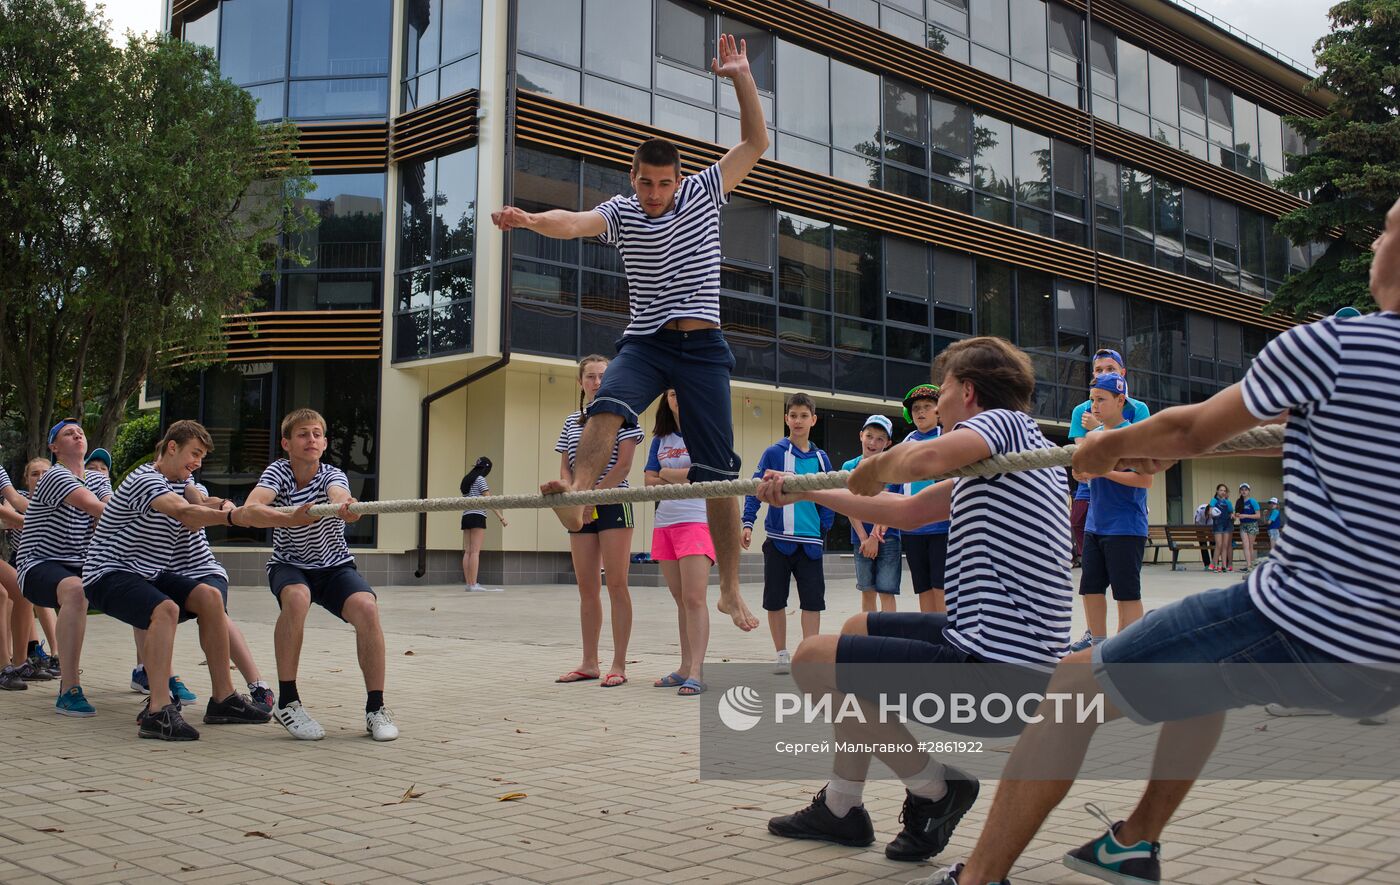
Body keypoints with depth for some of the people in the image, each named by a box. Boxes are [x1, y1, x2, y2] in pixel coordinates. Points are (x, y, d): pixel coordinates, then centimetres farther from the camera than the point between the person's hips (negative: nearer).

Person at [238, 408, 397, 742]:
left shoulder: (332, 475, -12)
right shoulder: (278, 472, -12)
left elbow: (339, 495, -38)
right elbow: (247, 512, -31)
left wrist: (345, 506, -63)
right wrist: (288, 519, -50)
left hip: (334, 566, 1)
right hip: (289, 567, -1)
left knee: (367, 607, -28)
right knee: (296, 598, -35)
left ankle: (375, 707, -15)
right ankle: (287, 702, -22)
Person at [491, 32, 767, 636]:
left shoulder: (703, 193, 7)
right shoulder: (621, 213, 5)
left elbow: (755, 142, 5)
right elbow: (573, 223, -14)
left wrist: (741, 78, -4)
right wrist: (530, 219, -35)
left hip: (703, 346, -1)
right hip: (645, 341, 1)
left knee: (718, 471, -4)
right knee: (609, 407, -33)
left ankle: (731, 590, 1)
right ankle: (577, 496, -51)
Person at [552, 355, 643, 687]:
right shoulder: (571, 422, 15)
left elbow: (623, 465, -8)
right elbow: (566, 468, 13)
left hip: (613, 503, -5)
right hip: (581, 510, 5)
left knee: (616, 584, -6)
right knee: (586, 587, 7)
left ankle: (618, 665, -3)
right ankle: (589, 663, 13)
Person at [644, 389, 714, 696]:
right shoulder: (661, 439, 16)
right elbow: (649, 480, 9)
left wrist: (668, 475, 0)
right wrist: (682, 478, -8)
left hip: (697, 521, -6)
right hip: (665, 522, 6)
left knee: (694, 598, -13)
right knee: (680, 600, 9)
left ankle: (696, 672, -15)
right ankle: (685, 667, 14)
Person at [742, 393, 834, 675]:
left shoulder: (820, 458, 7)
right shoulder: (773, 453, -2)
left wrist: (824, 529, 8)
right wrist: (748, 523, -15)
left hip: (810, 542, 2)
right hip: (778, 538, -2)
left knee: (813, 599, 0)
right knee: (775, 599, 6)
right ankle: (782, 654, 20)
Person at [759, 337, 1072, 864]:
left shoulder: (1000, 421, -9)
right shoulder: (1016, 446, 20)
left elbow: (921, 458, -33)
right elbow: (907, 511, 27)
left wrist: (874, 468, -9)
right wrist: (803, 492, 31)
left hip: (996, 671, -10)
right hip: (1015, 660, 10)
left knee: (814, 660, -2)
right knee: (857, 631, 26)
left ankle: (932, 788, 5)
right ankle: (840, 808, 28)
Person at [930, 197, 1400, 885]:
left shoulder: (1330, 347, -13)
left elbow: (1192, 429, -1)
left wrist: (1111, 446, 20)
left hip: (1300, 630, -8)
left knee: (1074, 685, 5)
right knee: (1206, 665, 35)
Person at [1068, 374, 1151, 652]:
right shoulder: (1093, 434, 12)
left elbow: (1145, 480, -18)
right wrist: (1082, 473, -1)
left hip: (1125, 527, -8)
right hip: (1094, 525, 8)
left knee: (1126, 592, -2)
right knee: (1090, 587, 12)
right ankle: (1097, 640, 24)